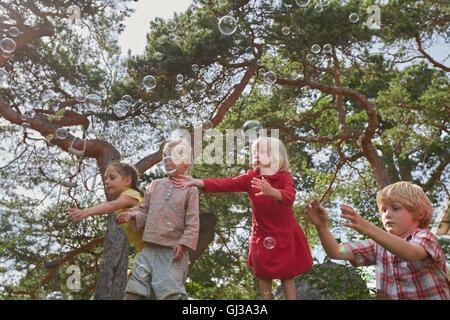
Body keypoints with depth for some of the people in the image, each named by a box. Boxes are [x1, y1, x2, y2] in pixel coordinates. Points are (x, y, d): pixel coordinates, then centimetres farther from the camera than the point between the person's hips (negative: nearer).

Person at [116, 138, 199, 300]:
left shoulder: (190, 189, 3)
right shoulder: (155, 185, 17)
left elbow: (193, 221, -3)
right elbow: (144, 211, 18)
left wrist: (183, 244, -15)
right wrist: (132, 216, -3)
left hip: (173, 251, -5)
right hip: (150, 248, 5)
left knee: (170, 293, -12)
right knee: (134, 292, 4)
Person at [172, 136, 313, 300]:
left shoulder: (284, 176, -12)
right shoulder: (250, 178, -5)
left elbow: (289, 197, -31)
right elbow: (226, 184, -17)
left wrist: (272, 192, -53)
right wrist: (196, 182, -28)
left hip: (285, 235, -2)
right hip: (262, 235, 2)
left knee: (287, 276, 9)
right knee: (264, 277, 13)